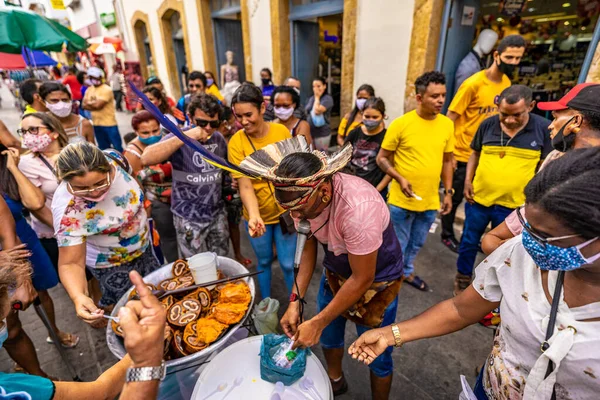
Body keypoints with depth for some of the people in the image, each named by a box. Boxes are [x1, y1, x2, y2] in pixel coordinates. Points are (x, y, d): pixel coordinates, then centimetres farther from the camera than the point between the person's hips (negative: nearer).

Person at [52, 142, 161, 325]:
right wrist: (78, 297, -49)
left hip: (144, 246, 5)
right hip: (111, 264, -5)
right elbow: (71, 263, -30)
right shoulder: (68, 210, -36)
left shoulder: (114, 159, -25)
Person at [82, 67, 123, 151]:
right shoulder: (89, 89, 12)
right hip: (96, 124, 7)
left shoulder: (107, 89, -11)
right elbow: (84, 105, 6)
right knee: (103, 148, 14)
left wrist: (89, 103, 1)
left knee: (117, 147, -4)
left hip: (109, 124, -7)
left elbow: (98, 105, -17)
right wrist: (94, 105, -10)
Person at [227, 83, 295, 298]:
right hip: (257, 215, 0)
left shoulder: (282, 131, -10)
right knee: (263, 262, 18)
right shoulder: (236, 142, -15)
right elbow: (245, 186, -20)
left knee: (288, 264, 9)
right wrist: (254, 216, -36)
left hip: (285, 211, 0)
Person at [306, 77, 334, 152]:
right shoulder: (311, 98, 13)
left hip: (322, 134, -6)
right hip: (310, 132, 6)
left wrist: (317, 97, -8)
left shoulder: (328, 98, -8)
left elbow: (317, 110, -22)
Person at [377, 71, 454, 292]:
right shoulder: (400, 124, -13)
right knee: (398, 245, 11)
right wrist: (400, 178, -22)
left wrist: (448, 192, 8)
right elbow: (382, 158, -8)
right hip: (402, 201, -4)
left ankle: (407, 272, 47)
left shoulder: (447, 124, 1)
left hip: (430, 201, 5)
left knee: (417, 244, 23)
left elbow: (447, 161, 10)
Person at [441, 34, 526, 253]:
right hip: (463, 154, -6)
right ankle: (447, 235, 27)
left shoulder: (507, 83, 5)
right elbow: (450, 119, -16)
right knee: (454, 197, 7)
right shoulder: (473, 84, -16)